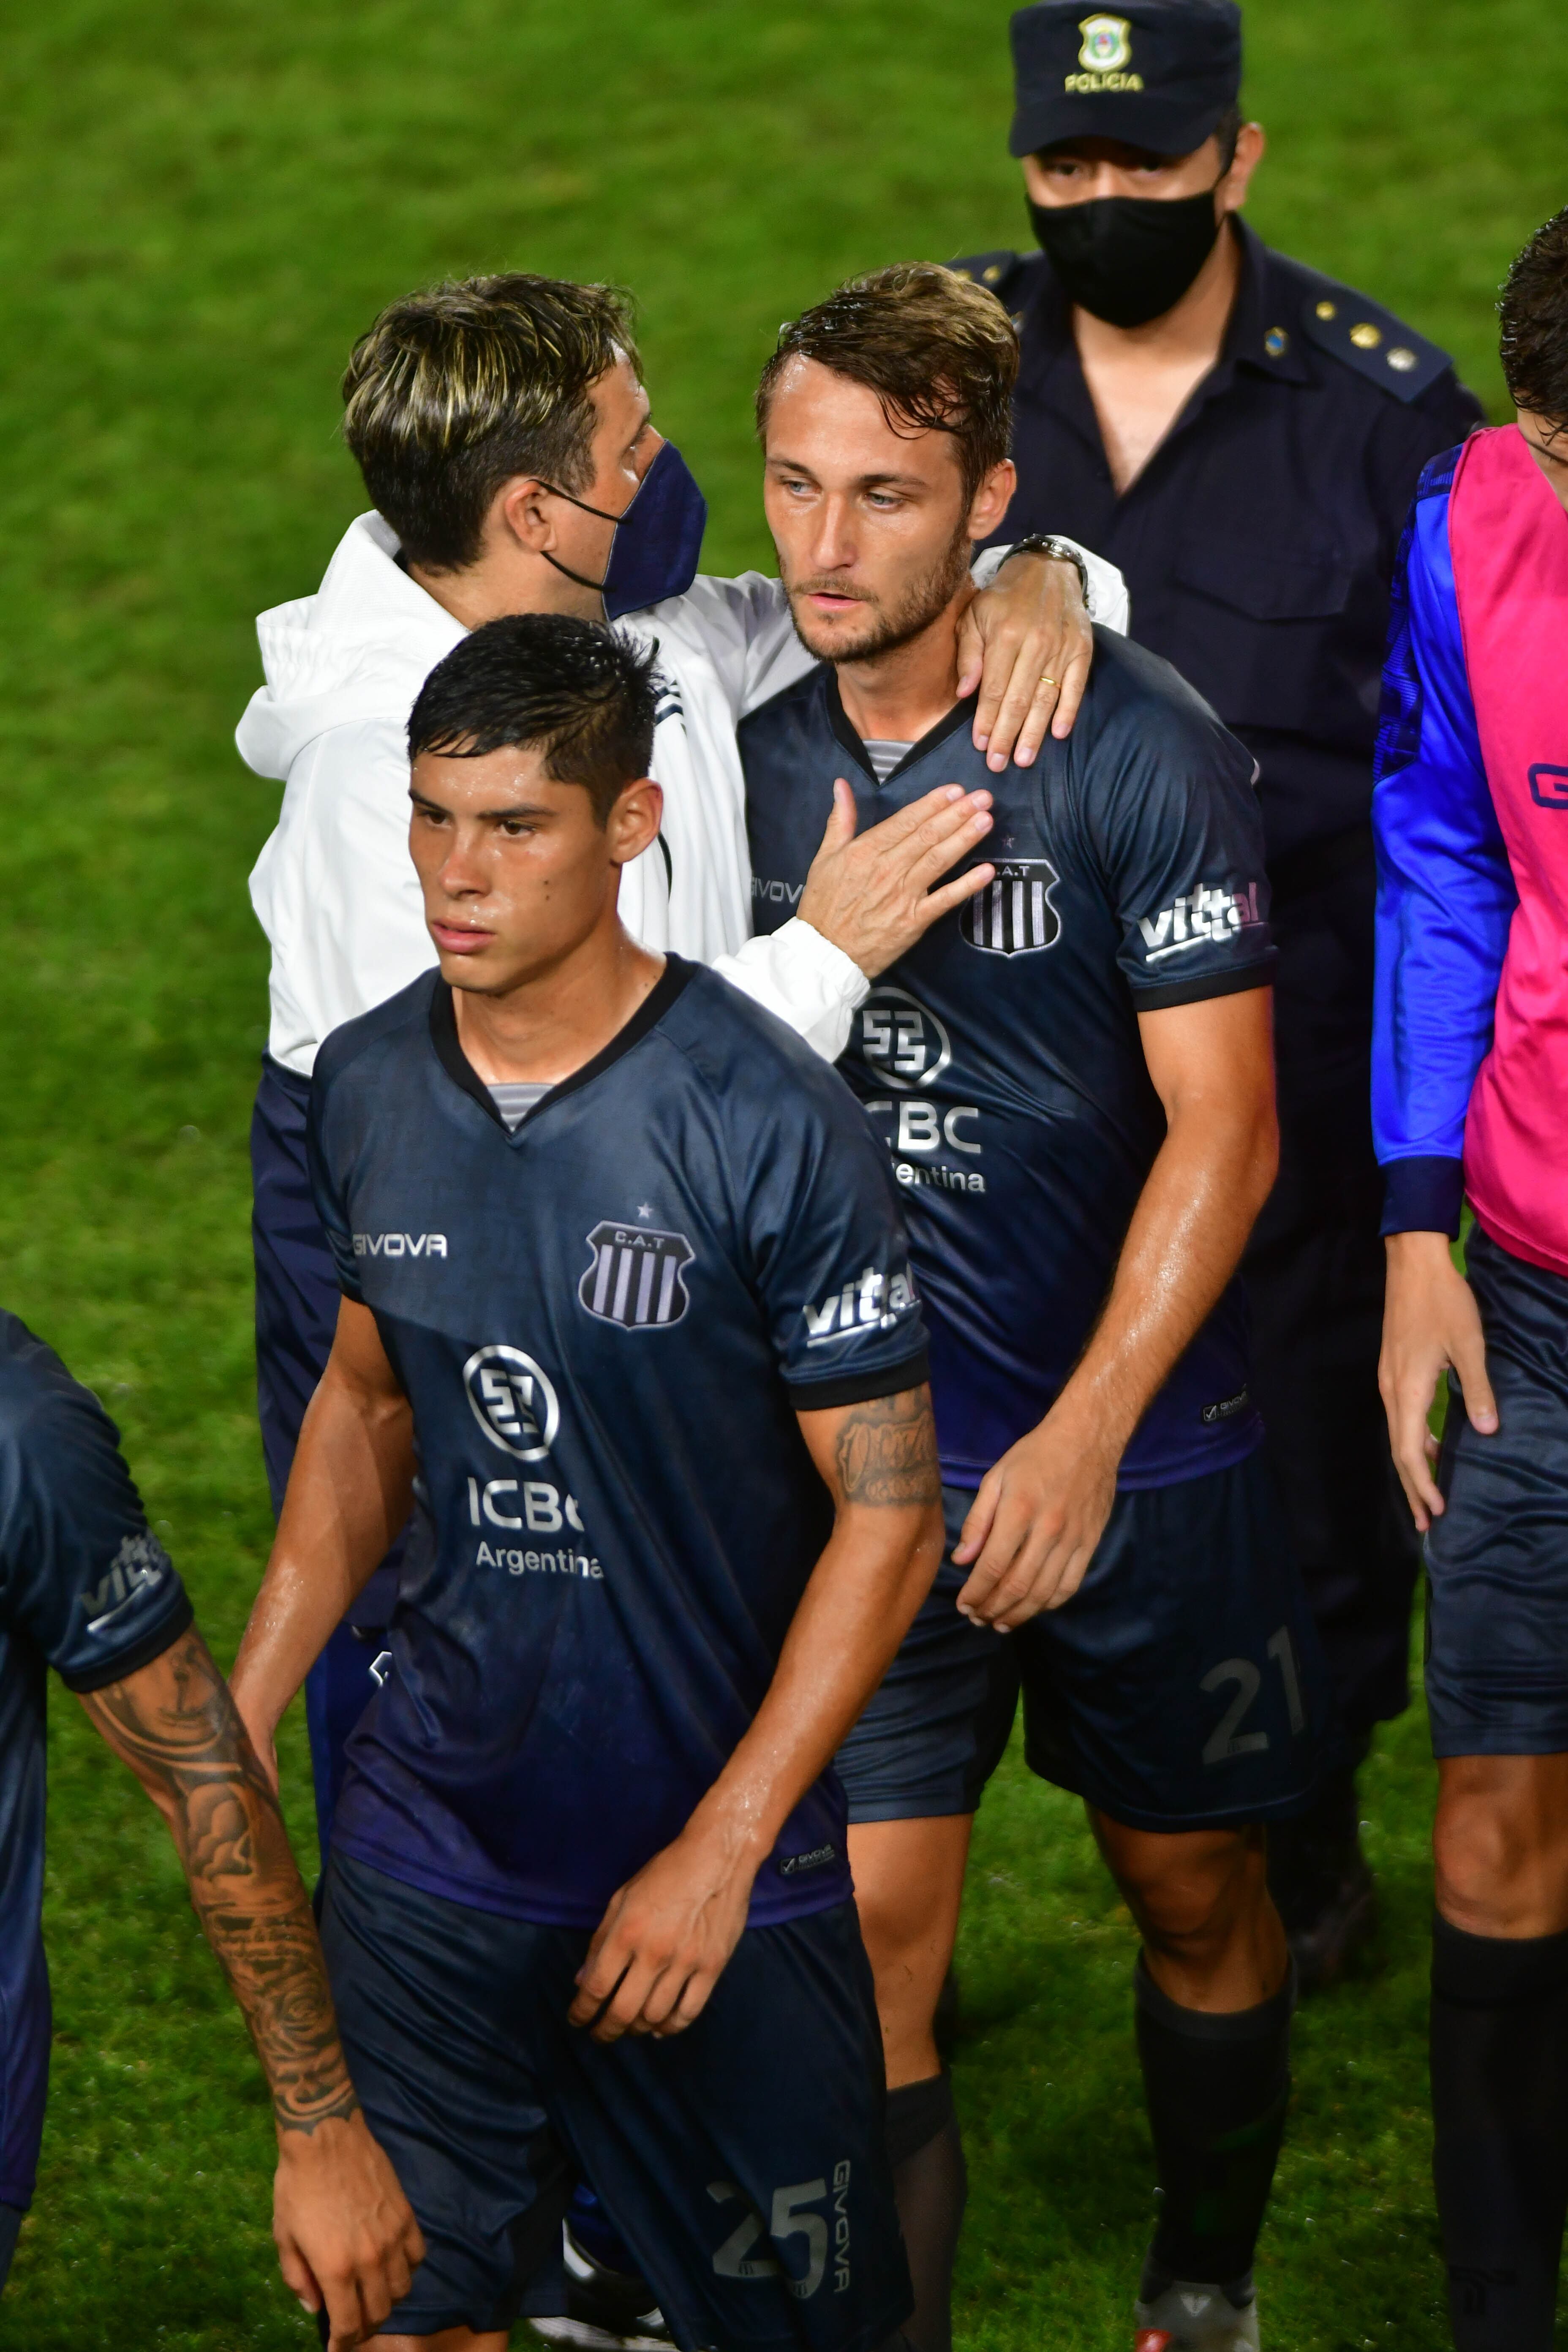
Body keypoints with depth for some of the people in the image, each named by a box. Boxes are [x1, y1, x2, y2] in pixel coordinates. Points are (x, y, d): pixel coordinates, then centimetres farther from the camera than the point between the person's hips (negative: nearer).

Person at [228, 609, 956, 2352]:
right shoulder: (368, 1088, -1)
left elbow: (889, 1515, -13)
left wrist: (719, 1851, -15)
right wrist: (247, 1707, 7)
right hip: (431, 1834, 4)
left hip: (719, 1856, -4)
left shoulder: (767, 1123, -16)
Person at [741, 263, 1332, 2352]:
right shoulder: (744, 740, -1)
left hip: (1139, 1445, -1)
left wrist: (1083, 1438, -18)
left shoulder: (1135, 748, -13)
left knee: (1194, 1894, 15)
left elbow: (1223, 1126, -13)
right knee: (865, 1944, -7)